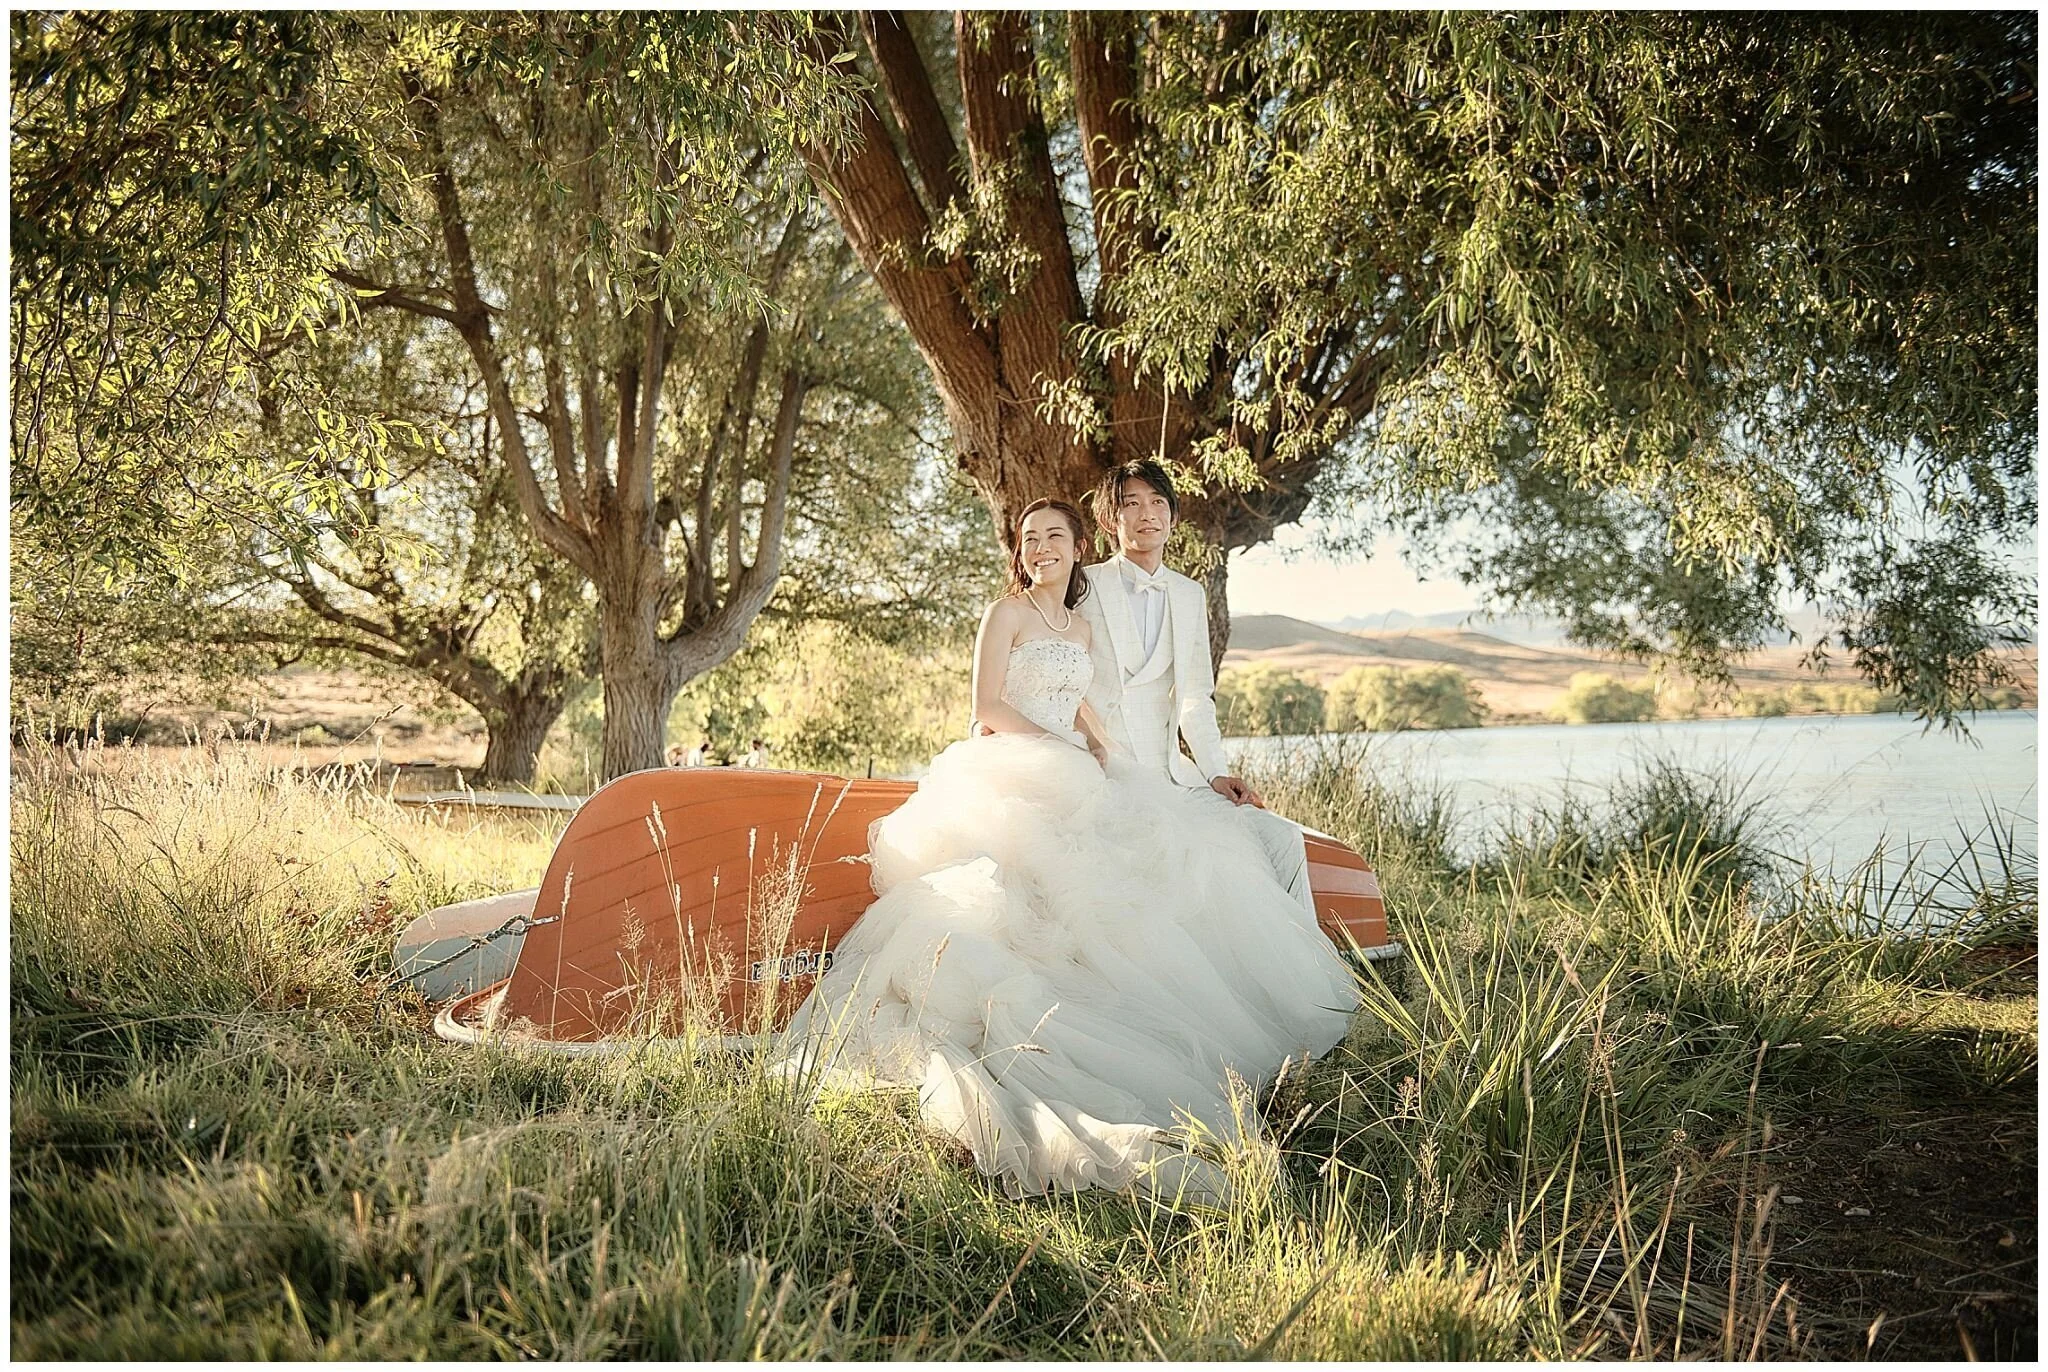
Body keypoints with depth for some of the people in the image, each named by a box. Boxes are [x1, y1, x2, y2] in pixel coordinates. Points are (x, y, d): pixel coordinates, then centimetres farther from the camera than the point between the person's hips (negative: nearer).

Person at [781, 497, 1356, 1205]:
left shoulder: (1082, 627, 21)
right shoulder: (1006, 612, 0)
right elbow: (988, 707, -7)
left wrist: (1103, 749, 9)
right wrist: (1061, 747, -12)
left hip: (1075, 776, 8)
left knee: (1167, 847, -11)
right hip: (1013, 775, -8)